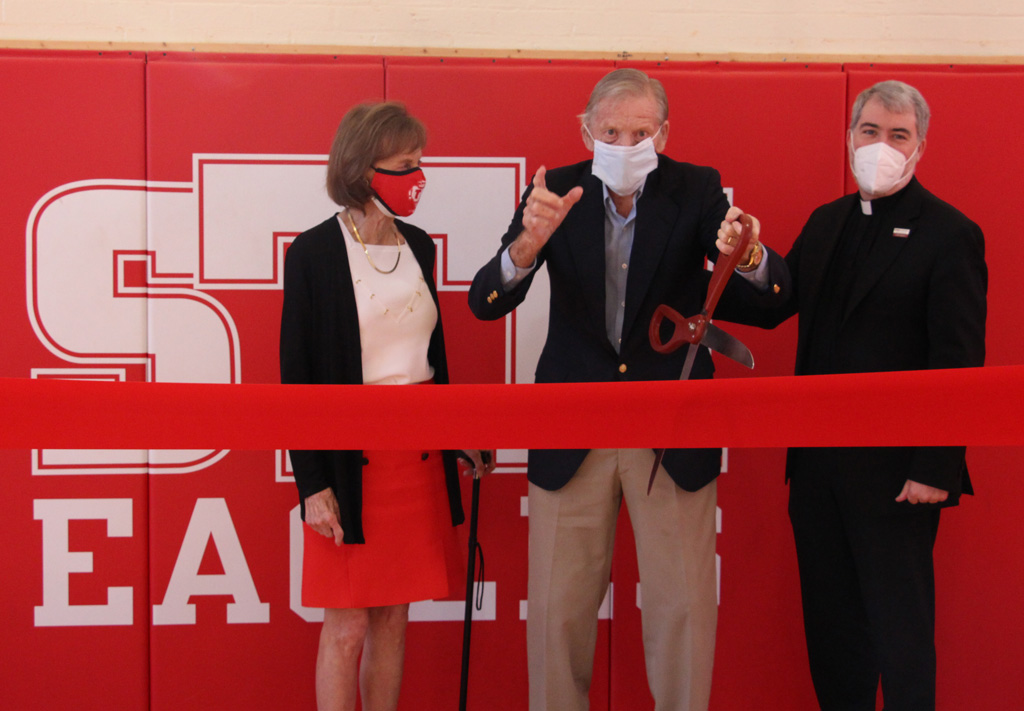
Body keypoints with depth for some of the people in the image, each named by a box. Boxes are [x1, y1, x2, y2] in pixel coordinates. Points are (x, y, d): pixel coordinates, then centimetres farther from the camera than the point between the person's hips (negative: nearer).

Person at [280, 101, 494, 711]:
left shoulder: (418, 245, 9)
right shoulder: (315, 252, -9)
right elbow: (297, 374, -9)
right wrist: (314, 483, -13)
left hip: (418, 450, 6)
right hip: (352, 453, -6)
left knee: (394, 616, 11)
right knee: (348, 626, 0)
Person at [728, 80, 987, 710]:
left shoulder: (949, 233, -8)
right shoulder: (826, 222, 13)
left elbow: (960, 365, -13)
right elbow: (774, 308, 9)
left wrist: (937, 469, -17)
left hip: (894, 472, -6)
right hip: (819, 465, 7)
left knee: (900, 629, 4)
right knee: (830, 623, 15)